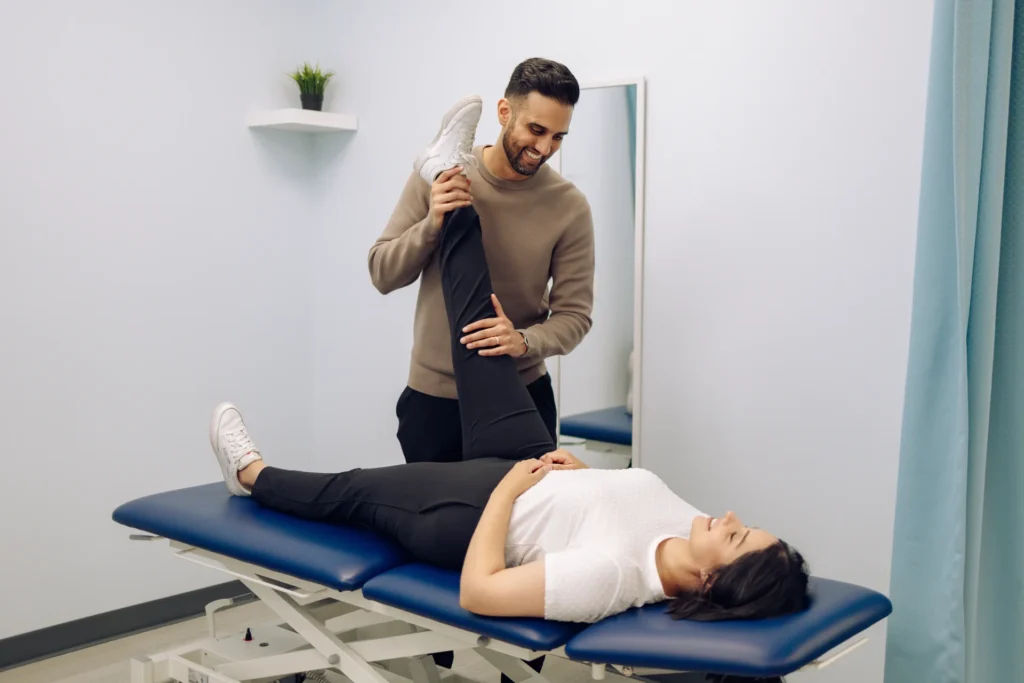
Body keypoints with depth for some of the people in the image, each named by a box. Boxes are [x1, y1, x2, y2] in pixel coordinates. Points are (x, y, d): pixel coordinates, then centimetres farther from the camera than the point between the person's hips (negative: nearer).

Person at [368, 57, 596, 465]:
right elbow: (382, 275, -5)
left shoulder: (570, 206, -10)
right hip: (433, 397, 1)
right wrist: (432, 224, -23)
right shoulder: (435, 177, -6)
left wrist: (524, 341, -29)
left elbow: (573, 315, -9)